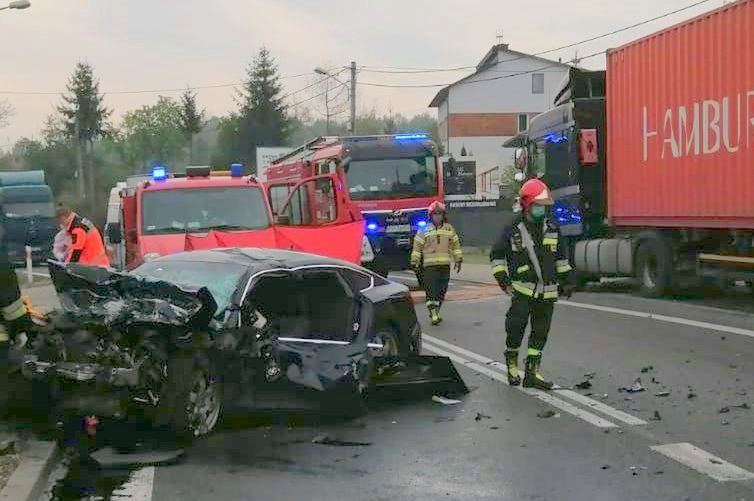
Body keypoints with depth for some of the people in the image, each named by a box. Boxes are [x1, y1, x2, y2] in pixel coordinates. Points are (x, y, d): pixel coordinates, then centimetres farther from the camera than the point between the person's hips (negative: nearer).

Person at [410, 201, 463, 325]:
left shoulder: (449, 229, 11)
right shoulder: (425, 230, 2)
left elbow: (455, 245, 20)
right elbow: (417, 246, 4)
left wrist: (458, 260, 17)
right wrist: (415, 263, 0)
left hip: (445, 265, 4)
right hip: (430, 265, -4)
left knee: (441, 291, 8)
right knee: (431, 291, -10)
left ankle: (435, 312, 21)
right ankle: (434, 315, -12)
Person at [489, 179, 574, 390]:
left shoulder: (552, 229, 10)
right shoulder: (512, 230, -4)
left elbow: (561, 256, 23)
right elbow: (496, 255, 3)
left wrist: (565, 280, 20)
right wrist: (502, 278, -6)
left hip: (547, 292, 5)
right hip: (522, 290, -4)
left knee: (540, 334, 6)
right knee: (516, 328, -9)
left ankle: (531, 373, 13)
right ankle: (511, 364, 15)